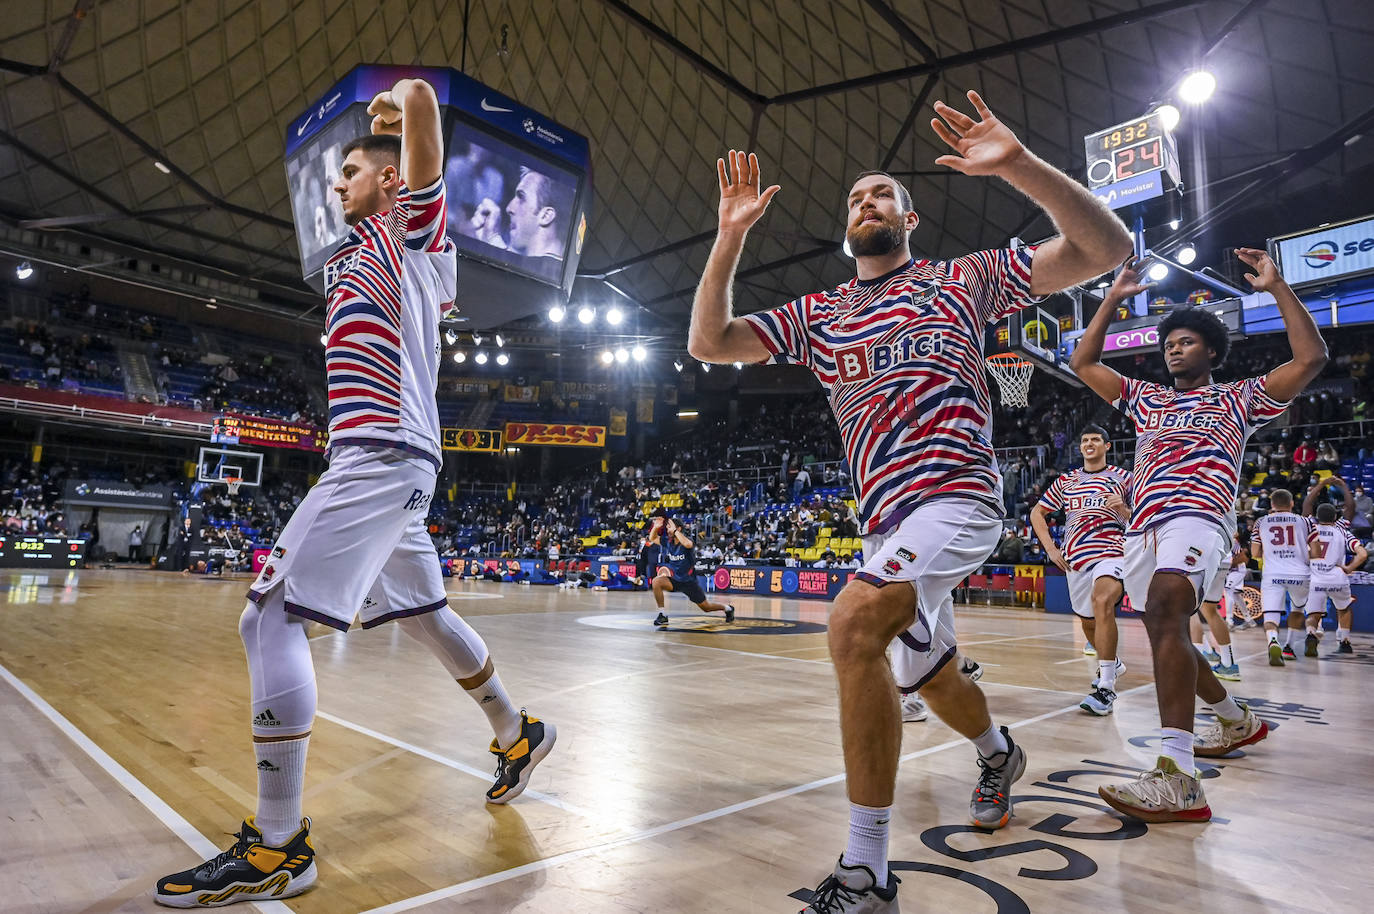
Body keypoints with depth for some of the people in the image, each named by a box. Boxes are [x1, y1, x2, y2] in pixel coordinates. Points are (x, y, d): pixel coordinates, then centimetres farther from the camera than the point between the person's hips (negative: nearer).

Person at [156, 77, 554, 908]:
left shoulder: (412, 225, 0)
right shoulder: (355, 255, 25)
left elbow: (420, 98, -9)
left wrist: (404, 102, 13)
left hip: (383, 457, -10)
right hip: (377, 462, 10)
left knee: (272, 617, -14)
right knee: (423, 614, 16)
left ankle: (278, 847, -8)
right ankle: (519, 734, 30)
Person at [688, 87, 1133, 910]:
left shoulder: (963, 278, 5)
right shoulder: (818, 314, 14)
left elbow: (1106, 247, -3)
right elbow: (709, 342, 6)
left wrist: (1019, 163, -15)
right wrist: (732, 235, -3)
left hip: (955, 492, -6)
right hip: (889, 517, 6)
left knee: (857, 627, -28)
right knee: (928, 671, 19)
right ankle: (1000, 756, 52)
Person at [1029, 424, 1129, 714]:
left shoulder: (1123, 478, 7)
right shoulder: (1066, 481, 15)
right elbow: (1037, 512, 18)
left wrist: (1123, 510, -15)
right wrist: (1051, 548, 7)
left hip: (1112, 552, -5)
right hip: (1075, 557, 5)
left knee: (1102, 600, -31)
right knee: (1087, 622, 13)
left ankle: (1105, 686, -32)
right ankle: (1112, 664, 44)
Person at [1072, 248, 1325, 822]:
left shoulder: (1238, 399, 18)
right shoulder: (1146, 399, 28)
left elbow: (1311, 359, 6)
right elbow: (1083, 363, 25)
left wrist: (1277, 287, 6)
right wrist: (1114, 298, 23)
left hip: (1194, 517, -7)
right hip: (1142, 528, 7)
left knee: (1164, 610, -33)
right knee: (1167, 634, 13)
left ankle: (1177, 778, -42)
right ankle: (1237, 721, 40)